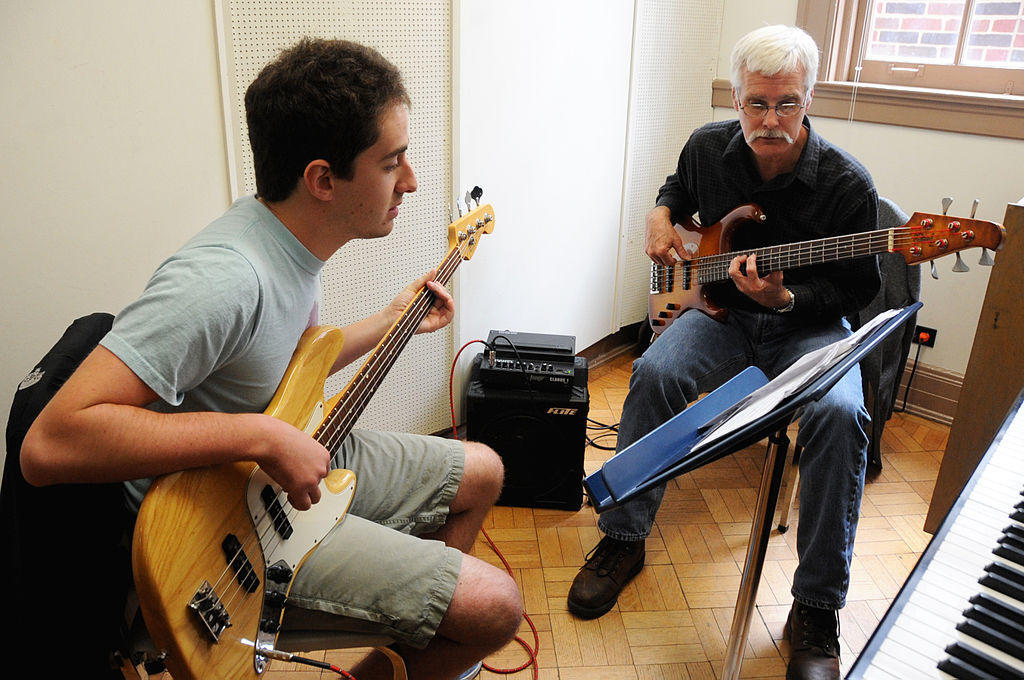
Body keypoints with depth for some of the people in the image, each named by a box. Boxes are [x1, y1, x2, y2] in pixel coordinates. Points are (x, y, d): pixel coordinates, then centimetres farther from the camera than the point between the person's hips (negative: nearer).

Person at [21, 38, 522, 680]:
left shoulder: (299, 241, 0)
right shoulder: (223, 278, -32)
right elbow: (49, 443, -35)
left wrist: (392, 320, 15)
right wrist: (263, 436, -35)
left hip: (303, 466, 9)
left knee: (482, 472, 19)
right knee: (495, 606, -15)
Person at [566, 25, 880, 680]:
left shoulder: (847, 184, -14)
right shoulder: (708, 147, -2)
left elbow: (858, 291, -8)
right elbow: (678, 189, 23)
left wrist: (786, 300, -25)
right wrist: (661, 216, 0)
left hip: (811, 325, -2)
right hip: (722, 310, 3)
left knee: (839, 412, -33)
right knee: (656, 372, -28)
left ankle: (817, 608, -18)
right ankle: (624, 539, -12)